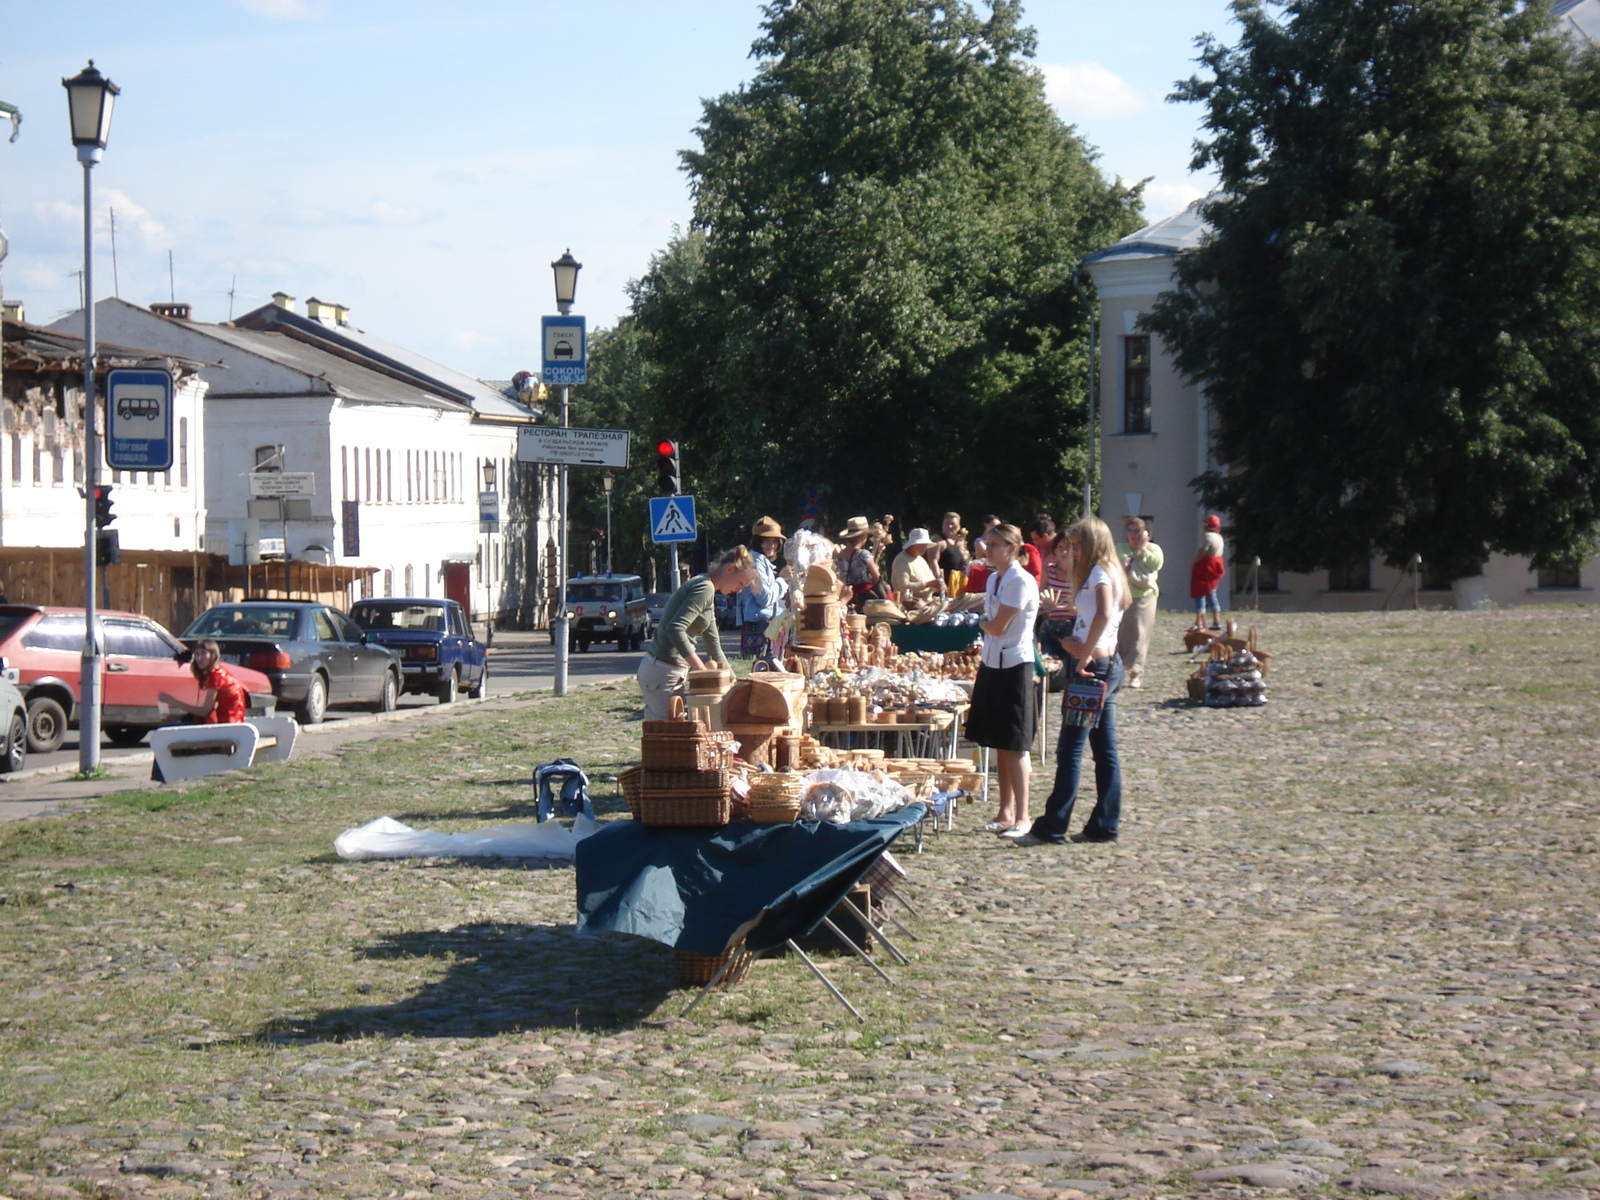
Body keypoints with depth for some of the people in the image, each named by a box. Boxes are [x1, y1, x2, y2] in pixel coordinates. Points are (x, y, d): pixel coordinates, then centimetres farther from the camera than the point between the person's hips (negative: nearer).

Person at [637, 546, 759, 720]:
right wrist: (702, 669, -27)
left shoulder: (703, 586, 20)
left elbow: (712, 640, 27)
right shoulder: (705, 588, -12)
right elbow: (675, 628, -25)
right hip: (664, 673, -10)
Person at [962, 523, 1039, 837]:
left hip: (1014, 667, -8)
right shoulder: (994, 579, 12)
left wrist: (983, 623, 2)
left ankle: (1022, 817, 1)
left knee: (1013, 746, -5)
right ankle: (1005, 813, 17)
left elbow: (998, 627, -17)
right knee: (998, 744, 11)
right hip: (992, 664, 8)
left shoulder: (1020, 582, -15)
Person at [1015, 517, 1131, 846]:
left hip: (1094, 665, -10)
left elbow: (1103, 614, -29)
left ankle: (1052, 828, -7)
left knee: (1070, 748, -8)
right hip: (1109, 665, 10)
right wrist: (1075, 642, 0)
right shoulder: (1109, 573, 18)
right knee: (1105, 749, 9)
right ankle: (1105, 825, 11)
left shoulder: (1100, 572, -12)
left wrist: (1085, 657, -25)